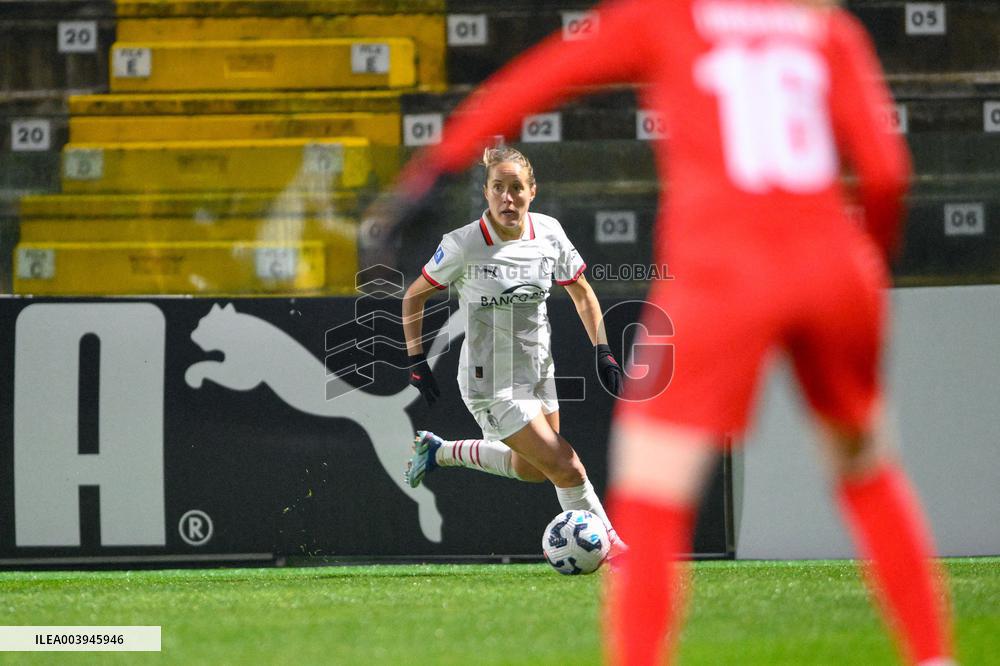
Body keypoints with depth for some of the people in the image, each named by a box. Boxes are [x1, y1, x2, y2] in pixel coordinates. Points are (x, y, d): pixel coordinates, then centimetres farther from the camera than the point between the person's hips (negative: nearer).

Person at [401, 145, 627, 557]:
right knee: (567, 469, -11)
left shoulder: (549, 233, -7)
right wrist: (416, 361, -8)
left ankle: (438, 451, 39)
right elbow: (414, 296, -5)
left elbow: (581, 292, 9)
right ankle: (607, 543, 9)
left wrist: (602, 350, 1)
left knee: (532, 470, 23)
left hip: (539, 373, 7)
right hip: (492, 384, -7)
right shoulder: (463, 245, -20)